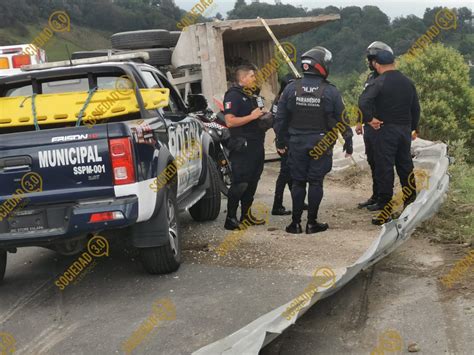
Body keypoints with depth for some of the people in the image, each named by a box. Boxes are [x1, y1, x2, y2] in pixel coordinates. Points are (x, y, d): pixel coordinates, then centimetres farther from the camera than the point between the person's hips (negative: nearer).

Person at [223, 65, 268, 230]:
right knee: (240, 184, -9)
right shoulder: (233, 95, -11)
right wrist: (252, 116, -20)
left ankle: (246, 214, 22)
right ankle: (231, 219, -4)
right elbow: (230, 121, -22)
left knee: (252, 182, 13)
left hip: (255, 145, 9)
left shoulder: (250, 96, 20)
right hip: (243, 146, -9)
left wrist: (262, 116, 13)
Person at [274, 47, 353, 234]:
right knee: (316, 182, 5)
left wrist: (280, 141, 15)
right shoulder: (330, 91, -8)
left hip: (297, 143, 2)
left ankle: (296, 222, 11)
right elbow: (342, 119, -1)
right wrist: (348, 142, 11)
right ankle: (312, 223, 8)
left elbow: (281, 118, 4)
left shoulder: (291, 89, -2)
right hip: (321, 144, -2)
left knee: (298, 182, 9)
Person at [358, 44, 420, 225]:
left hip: (385, 129, -6)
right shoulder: (408, 82, 8)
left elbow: (363, 102, -26)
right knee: (405, 163, 16)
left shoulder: (378, 82, -12)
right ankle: (410, 198, 24)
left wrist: (370, 119, -14)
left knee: (384, 166, -2)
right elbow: (416, 108, 15)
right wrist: (413, 128, 23)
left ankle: (385, 202, -1)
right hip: (405, 128, 6)